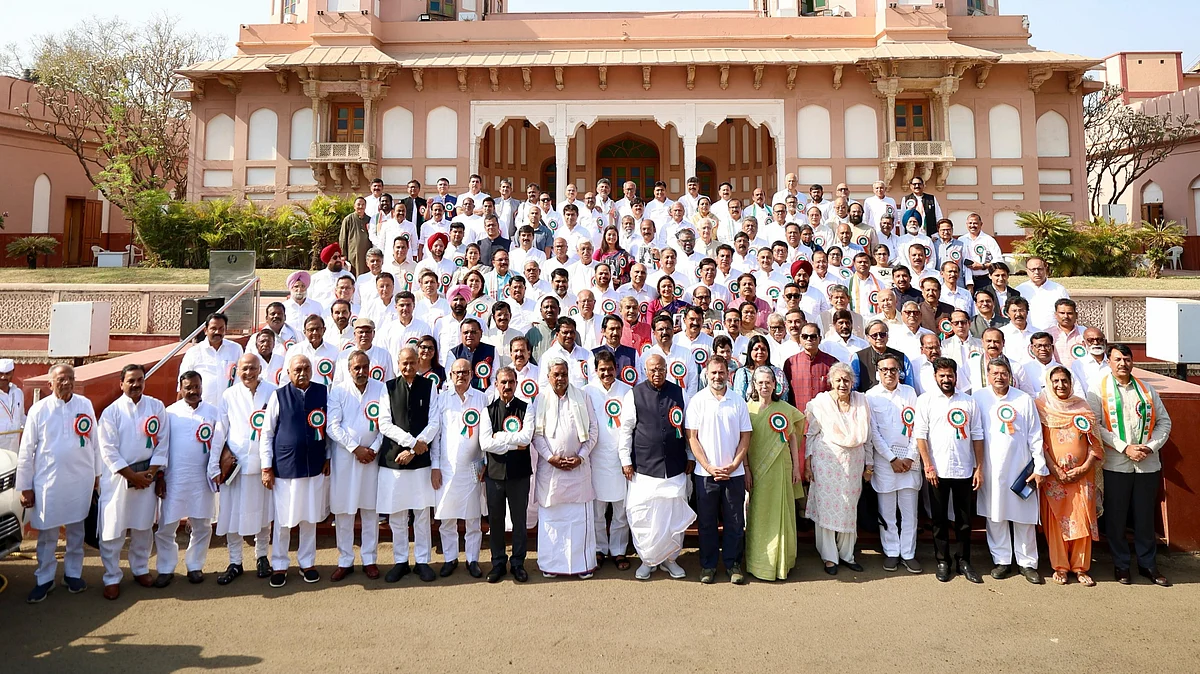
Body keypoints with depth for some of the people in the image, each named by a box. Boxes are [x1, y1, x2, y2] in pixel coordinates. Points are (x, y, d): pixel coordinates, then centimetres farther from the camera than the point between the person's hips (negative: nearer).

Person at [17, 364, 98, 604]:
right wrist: (25, 487, -2)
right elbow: (26, 451, -2)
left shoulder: (86, 405, 0)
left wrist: (97, 473, 8)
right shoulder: (39, 409, -5)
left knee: (76, 530, 13)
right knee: (47, 534, 8)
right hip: (48, 481, -1)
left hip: (80, 480, 1)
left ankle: (73, 574, 26)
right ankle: (44, 579, 22)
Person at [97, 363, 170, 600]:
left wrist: (151, 472, -7)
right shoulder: (111, 412, -5)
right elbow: (109, 451, -8)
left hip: (148, 474, 2)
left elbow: (162, 443, 2)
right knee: (113, 530, 0)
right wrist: (133, 476, -11)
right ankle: (112, 578, 13)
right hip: (118, 475, -2)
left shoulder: (156, 407, 1)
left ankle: (141, 569, 28)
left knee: (143, 527, 12)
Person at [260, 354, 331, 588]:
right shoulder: (279, 396, -4)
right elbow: (267, 433, -1)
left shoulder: (323, 392, 1)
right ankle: (279, 565, 23)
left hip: (315, 467, 2)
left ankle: (307, 562, 27)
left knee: (310, 518, 12)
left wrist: (328, 458, 8)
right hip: (285, 467, -2)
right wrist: (267, 467, -2)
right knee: (283, 520, 7)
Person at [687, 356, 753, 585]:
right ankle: (708, 565, 20)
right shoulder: (697, 401, -1)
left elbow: (745, 437, 5)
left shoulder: (738, 402, 4)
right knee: (706, 521, 7)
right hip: (705, 473, -1)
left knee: (734, 521, 7)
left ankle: (732, 563, 22)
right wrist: (709, 467, -10)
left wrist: (733, 466, -6)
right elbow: (692, 437, -3)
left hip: (734, 472, 1)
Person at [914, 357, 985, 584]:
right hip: (938, 471, -2)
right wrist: (928, 466, -10)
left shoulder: (968, 401, 6)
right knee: (940, 519, 7)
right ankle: (942, 561, 19)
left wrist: (979, 468, 2)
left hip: (965, 470, 2)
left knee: (964, 519, 10)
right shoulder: (925, 400, -1)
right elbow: (920, 435, -5)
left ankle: (964, 560, 23)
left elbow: (977, 436, 7)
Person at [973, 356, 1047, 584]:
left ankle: (1027, 563, 17)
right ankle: (1002, 560, 20)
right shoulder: (978, 398, 1)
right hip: (991, 469, 0)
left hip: (1020, 468, 0)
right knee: (994, 516, 7)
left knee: (1024, 517, 4)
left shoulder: (1024, 399, 3)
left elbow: (1035, 436, 5)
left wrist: (1039, 467, 2)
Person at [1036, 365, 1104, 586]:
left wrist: (1084, 468, -7)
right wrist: (1054, 469, -11)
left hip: (1082, 475, 2)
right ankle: (1059, 567, 11)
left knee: (1082, 520, 1)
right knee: (1056, 521, 0)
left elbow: (1094, 441, 4)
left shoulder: (1082, 407, 6)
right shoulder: (1042, 407, 1)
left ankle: (1080, 567, 13)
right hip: (1053, 476, -1)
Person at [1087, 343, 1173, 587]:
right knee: (1116, 517, 6)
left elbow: (1164, 421, 9)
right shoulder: (1099, 390, -1)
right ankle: (1121, 564, 19)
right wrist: (1125, 448, -15)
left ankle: (1147, 563, 25)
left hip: (1148, 464, 3)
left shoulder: (1146, 389, 10)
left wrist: (1151, 447, -6)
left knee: (1145, 515, 11)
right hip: (1116, 464, -3)